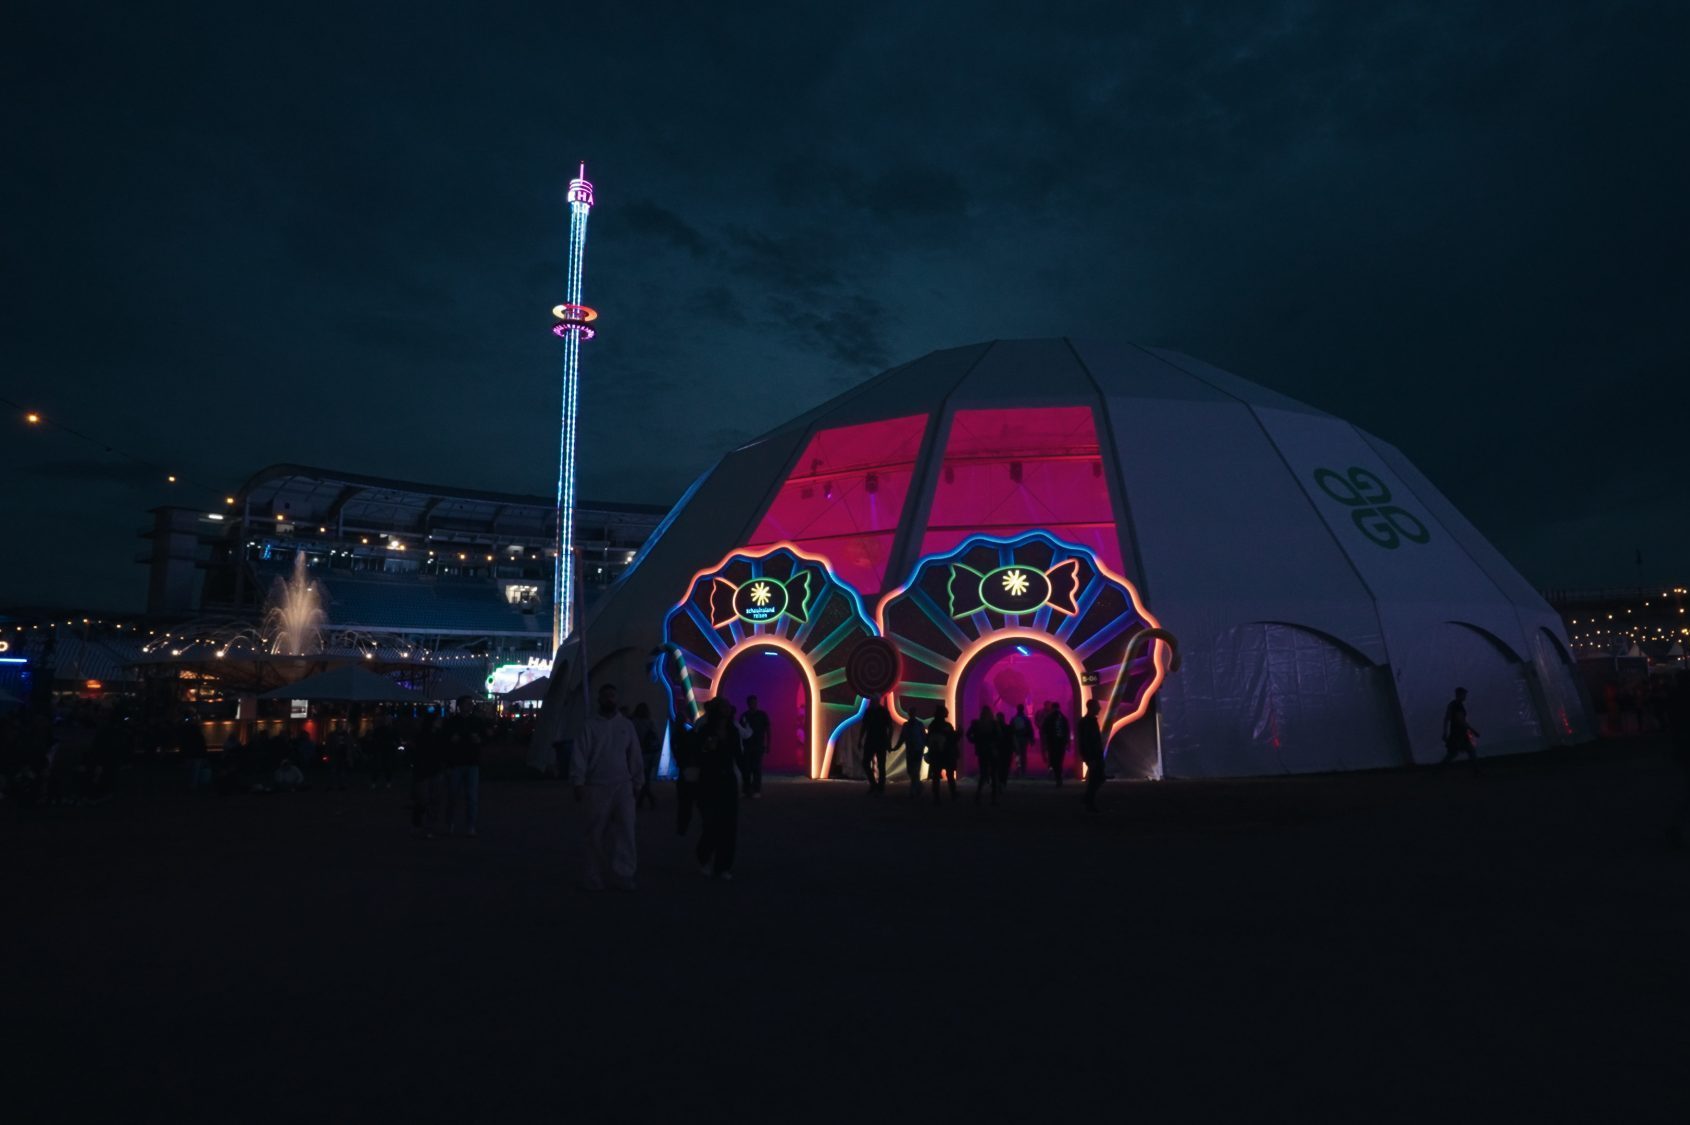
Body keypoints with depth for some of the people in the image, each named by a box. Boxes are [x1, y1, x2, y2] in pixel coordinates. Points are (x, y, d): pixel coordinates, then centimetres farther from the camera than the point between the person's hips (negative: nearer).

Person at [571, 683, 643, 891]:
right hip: (596, 787, -2)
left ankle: (622, 875, 0)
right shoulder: (588, 723, -1)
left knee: (625, 831, -5)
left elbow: (634, 755, 11)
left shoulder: (626, 724, 8)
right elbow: (579, 754, -5)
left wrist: (636, 782, 8)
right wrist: (578, 783, -11)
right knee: (596, 834, 6)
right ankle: (595, 877, 17)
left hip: (622, 786, 2)